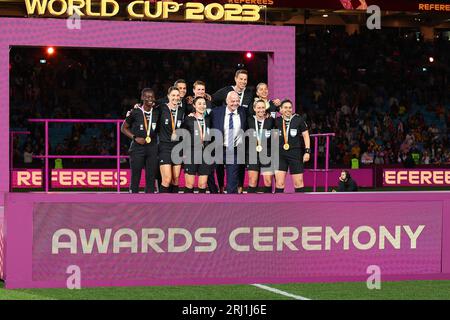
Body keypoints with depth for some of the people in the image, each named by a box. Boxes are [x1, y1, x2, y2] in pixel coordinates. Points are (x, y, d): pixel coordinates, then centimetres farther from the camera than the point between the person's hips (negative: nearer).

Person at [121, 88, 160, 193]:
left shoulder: (157, 113, 6)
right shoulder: (135, 112, -5)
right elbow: (124, 128, 2)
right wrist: (135, 138, -9)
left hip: (152, 148, 4)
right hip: (137, 148, -4)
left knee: (151, 177, 4)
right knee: (135, 178, -2)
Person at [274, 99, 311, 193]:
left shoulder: (298, 119, 0)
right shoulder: (277, 121, 6)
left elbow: (306, 135, 4)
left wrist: (307, 151, -4)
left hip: (295, 153, -2)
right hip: (280, 154, 2)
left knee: (298, 182, 1)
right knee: (279, 183, -3)